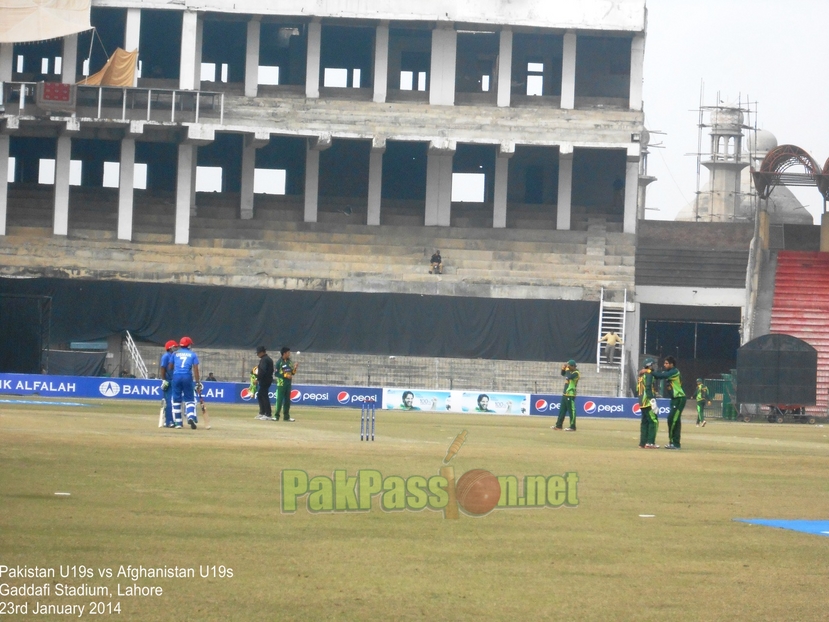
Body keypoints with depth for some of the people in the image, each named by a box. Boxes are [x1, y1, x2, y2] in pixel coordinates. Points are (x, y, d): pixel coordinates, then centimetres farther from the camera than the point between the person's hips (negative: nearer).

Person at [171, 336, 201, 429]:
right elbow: (195, 369, 1)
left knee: (176, 400, 9)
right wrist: (197, 383, 1)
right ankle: (191, 417, -20)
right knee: (189, 399, 5)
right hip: (187, 376, -1)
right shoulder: (193, 354, 8)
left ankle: (178, 422, 7)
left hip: (176, 376, 1)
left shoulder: (175, 353, 12)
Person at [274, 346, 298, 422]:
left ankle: (286, 416, 13)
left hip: (288, 384, 6)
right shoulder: (279, 362, -8)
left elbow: (292, 373, 14)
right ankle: (276, 416, -2)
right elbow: (276, 374, -11)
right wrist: (285, 375, -20)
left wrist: (294, 369, -6)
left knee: (287, 400, 8)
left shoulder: (290, 362, 10)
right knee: (279, 400, -6)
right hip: (281, 384, -6)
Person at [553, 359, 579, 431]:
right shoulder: (570, 372, 13)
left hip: (570, 395, -10)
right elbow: (563, 374, 27)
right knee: (562, 410, 14)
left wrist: (567, 369, -15)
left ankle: (572, 427, -5)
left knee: (571, 411, -7)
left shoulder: (576, 373, -14)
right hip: (565, 394, 10)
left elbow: (568, 377, -30)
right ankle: (558, 425, 21)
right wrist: (563, 369, 6)